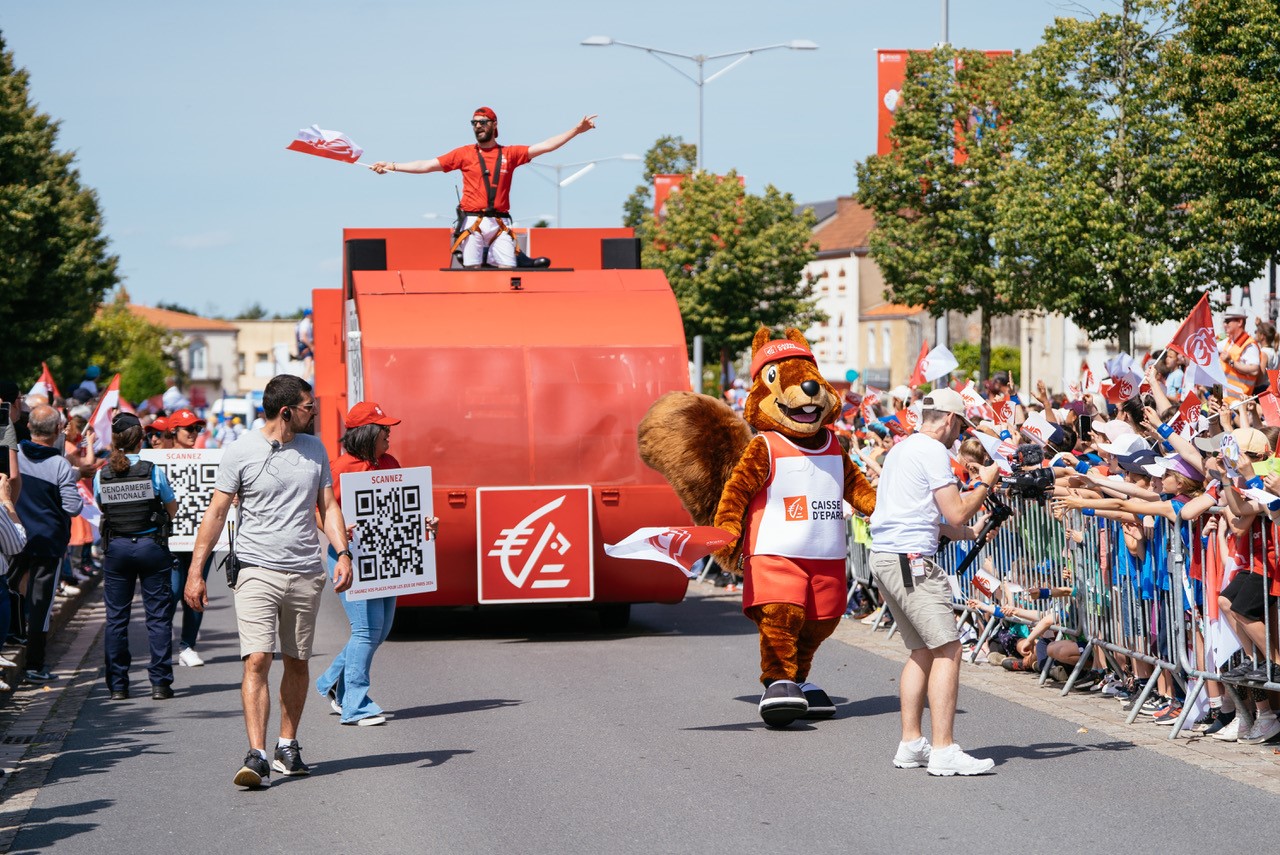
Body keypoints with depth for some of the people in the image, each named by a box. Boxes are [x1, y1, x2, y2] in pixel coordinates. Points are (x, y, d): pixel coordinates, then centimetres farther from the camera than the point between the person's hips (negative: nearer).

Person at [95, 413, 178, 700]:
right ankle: (160, 683, 2)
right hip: (151, 546, -2)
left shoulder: (102, 475, -4)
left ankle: (117, 685, 8)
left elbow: (102, 506, 9)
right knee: (158, 616, 4)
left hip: (116, 548, 2)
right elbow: (172, 510, 1)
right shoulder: (153, 471, -8)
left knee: (116, 618, 8)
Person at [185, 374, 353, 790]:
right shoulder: (240, 452, -4)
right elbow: (216, 512, -2)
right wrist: (195, 571, -5)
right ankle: (257, 756, -18)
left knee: (297, 661, 10)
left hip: (306, 573, 4)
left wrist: (343, 554, 0)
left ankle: (287, 746, 23)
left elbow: (328, 505, 15)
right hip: (257, 570, -4)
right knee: (256, 660, -14)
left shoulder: (315, 450, 10)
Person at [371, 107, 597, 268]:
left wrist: (576, 130, -2)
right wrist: (393, 166, -1)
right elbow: (426, 166, 7)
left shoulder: (509, 154, 10)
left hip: (500, 225, 1)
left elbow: (545, 146, 6)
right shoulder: (464, 153, 9)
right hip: (474, 223, -1)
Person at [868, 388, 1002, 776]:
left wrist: (968, 533, 31)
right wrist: (984, 484, 4)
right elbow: (956, 513, -11)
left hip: (884, 556, 10)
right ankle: (944, 751, -15)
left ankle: (911, 744, 14)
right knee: (947, 649, -10)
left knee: (923, 650, 15)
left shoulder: (901, 449, 20)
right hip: (910, 559, -10)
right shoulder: (933, 451, -9)